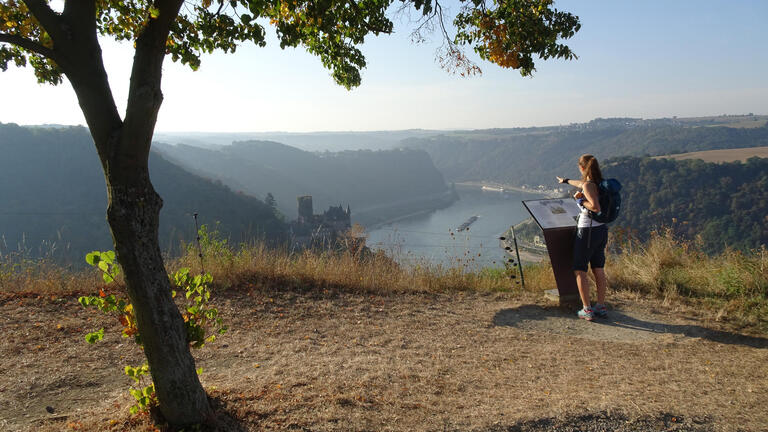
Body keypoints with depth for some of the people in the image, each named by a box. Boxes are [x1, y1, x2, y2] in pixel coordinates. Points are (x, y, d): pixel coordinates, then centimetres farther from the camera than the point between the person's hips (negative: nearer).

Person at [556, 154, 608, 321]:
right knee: (599, 270, 14)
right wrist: (566, 181, 48)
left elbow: (596, 207, -30)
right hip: (602, 230, 8)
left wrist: (581, 201, -13)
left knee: (580, 271, 2)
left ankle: (587, 310, 2)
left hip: (587, 231, -8)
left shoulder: (588, 185, -17)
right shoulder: (599, 183, 9)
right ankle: (601, 307, 20)